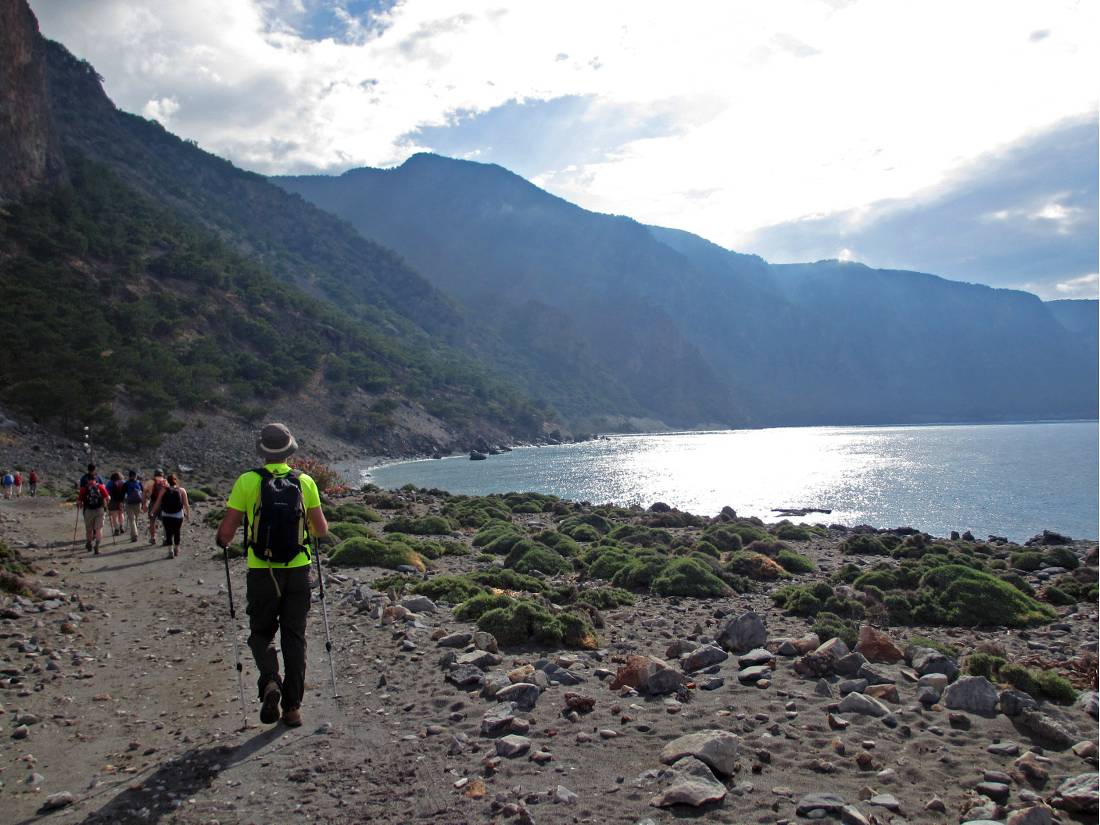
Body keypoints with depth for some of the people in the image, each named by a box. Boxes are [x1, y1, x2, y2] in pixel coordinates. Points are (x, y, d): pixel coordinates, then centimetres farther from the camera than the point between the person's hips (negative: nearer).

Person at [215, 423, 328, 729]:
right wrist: (316, 532, 25)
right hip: (297, 570, 1)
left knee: (261, 633, 17)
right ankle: (292, 707, 13)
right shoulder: (305, 482, -2)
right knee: (294, 637, 11)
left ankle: (270, 682, -9)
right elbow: (322, 530, 2)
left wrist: (222, 541, 18)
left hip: (261, 572, -1)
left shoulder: (247, 481, -6)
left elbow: (226, 532, -5)